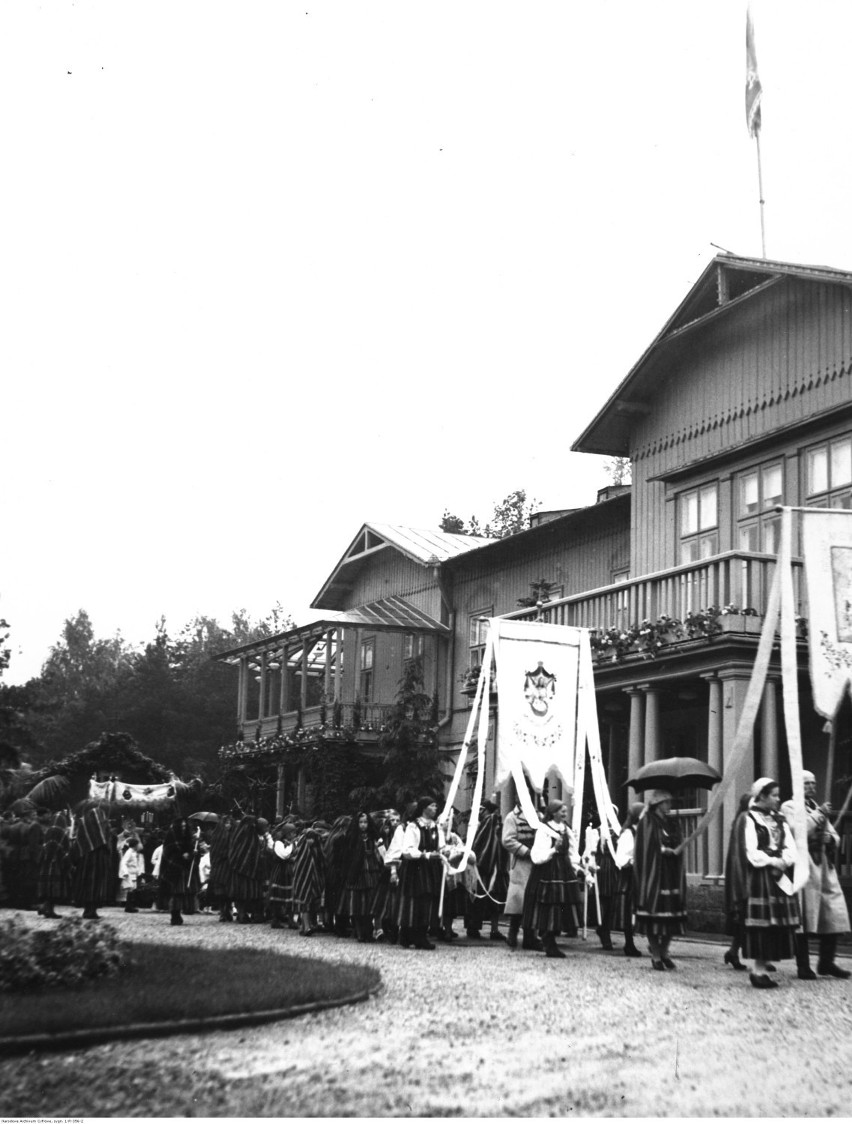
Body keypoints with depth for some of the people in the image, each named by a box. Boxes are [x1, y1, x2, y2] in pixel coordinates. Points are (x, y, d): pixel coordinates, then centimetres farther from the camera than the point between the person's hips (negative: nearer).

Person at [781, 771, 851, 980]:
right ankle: (803, 966, 3)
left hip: (824, 867, 7)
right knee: (803, 918, -4)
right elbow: (798, 831, -15)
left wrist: (829, 838, 1)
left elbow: (835, 837, 23)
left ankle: (826, 962, 13)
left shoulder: (818, 808, 23)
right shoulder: (789, 807, 1)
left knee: (833, 915, 2)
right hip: (802, 868, -7)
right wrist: (819, 815, -11)